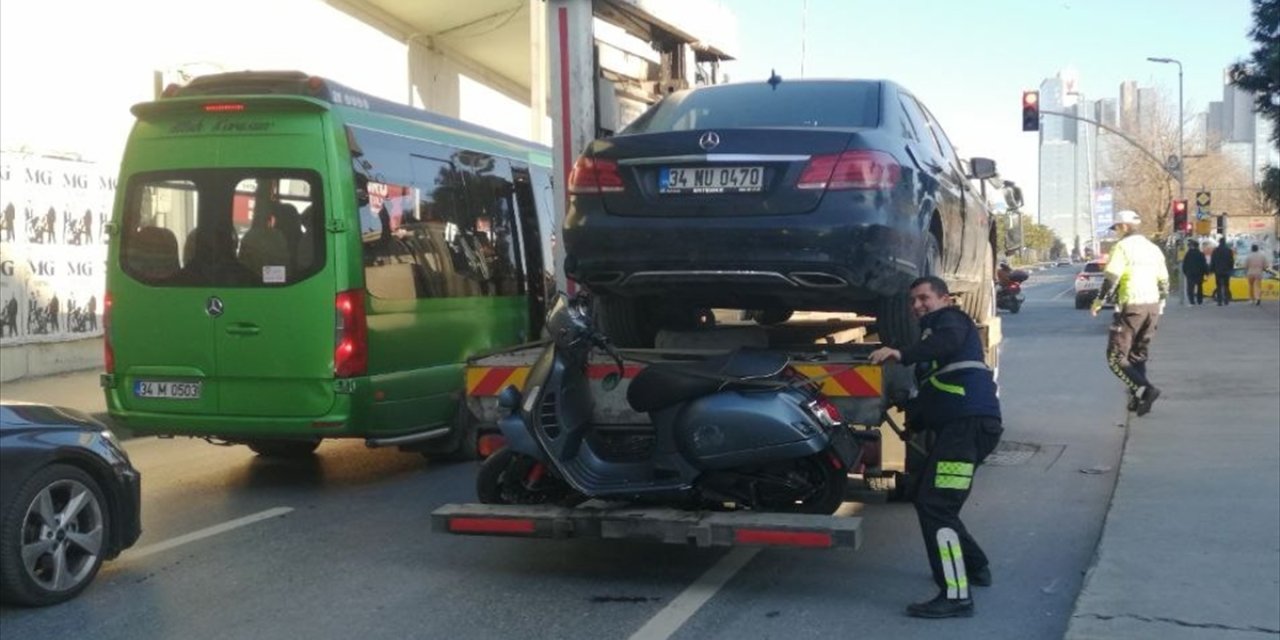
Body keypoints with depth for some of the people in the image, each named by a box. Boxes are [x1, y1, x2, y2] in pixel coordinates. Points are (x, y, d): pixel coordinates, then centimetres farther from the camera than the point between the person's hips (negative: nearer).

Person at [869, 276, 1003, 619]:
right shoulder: (933, 330, 31)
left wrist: (903, 354, -34)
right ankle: (975, 566, 30)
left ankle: (955, 595, -19)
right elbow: (932, 393, 30)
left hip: (971, 422, -10)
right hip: (958, 426, 10)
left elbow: (950, 340, -25)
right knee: (925, 495, 20)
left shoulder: (950, 319, 3)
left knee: (935, 504, -17)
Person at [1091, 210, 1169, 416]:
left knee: (1116, 358, -3)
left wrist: (1099, 301, -6)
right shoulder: (1154, 248, 16)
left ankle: (1145, 390, -20)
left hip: (1131, 307, -8)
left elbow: (1111, 277, -15)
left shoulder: (1123, 246, -7)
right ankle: (1137, 399, 14)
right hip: (1152, 307, 8)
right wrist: (1160, 304, 29)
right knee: (1139, 356, 17)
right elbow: (1164, 282, 19)